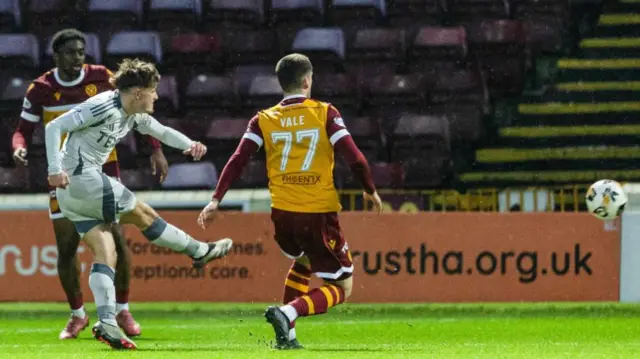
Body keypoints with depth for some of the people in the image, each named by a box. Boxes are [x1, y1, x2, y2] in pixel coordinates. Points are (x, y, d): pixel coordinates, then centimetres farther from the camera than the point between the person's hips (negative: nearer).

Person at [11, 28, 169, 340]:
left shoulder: (101, 78, -8)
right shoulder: (41, 89, -7)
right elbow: (24, 129, 1)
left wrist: (156, 149, -5)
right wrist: (19, 148, -22)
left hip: (103, 169, 0)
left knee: (117, 241, -6)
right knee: (66, 249, -2)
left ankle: (122, 311, 11)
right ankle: (77, 315, 16)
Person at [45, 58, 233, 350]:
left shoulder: (133, 117, 13)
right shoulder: (103, 107, -16)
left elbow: (162, 131, 27)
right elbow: (54, 127, -18)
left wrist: (189, 145, 7)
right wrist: (55, 170, -28)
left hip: (70, 193, 10)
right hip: (81, 179, -10)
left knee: (105, 253, 1)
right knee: (143, 214, 4)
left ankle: (107, 323, -10)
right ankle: (200, 252, 20)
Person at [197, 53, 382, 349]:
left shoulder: (264, 120, 4)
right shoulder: (325, 114, -4)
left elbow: (237, 160, -3)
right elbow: (354, 158, -10)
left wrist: (216, 200, 0)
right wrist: (370, 191, 7)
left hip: (282, 214, 5)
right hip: (319, 214, -5)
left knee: (303, 263, 35)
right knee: (341, 288, 6)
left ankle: (287, 335, 22)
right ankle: (287, 314, -20)